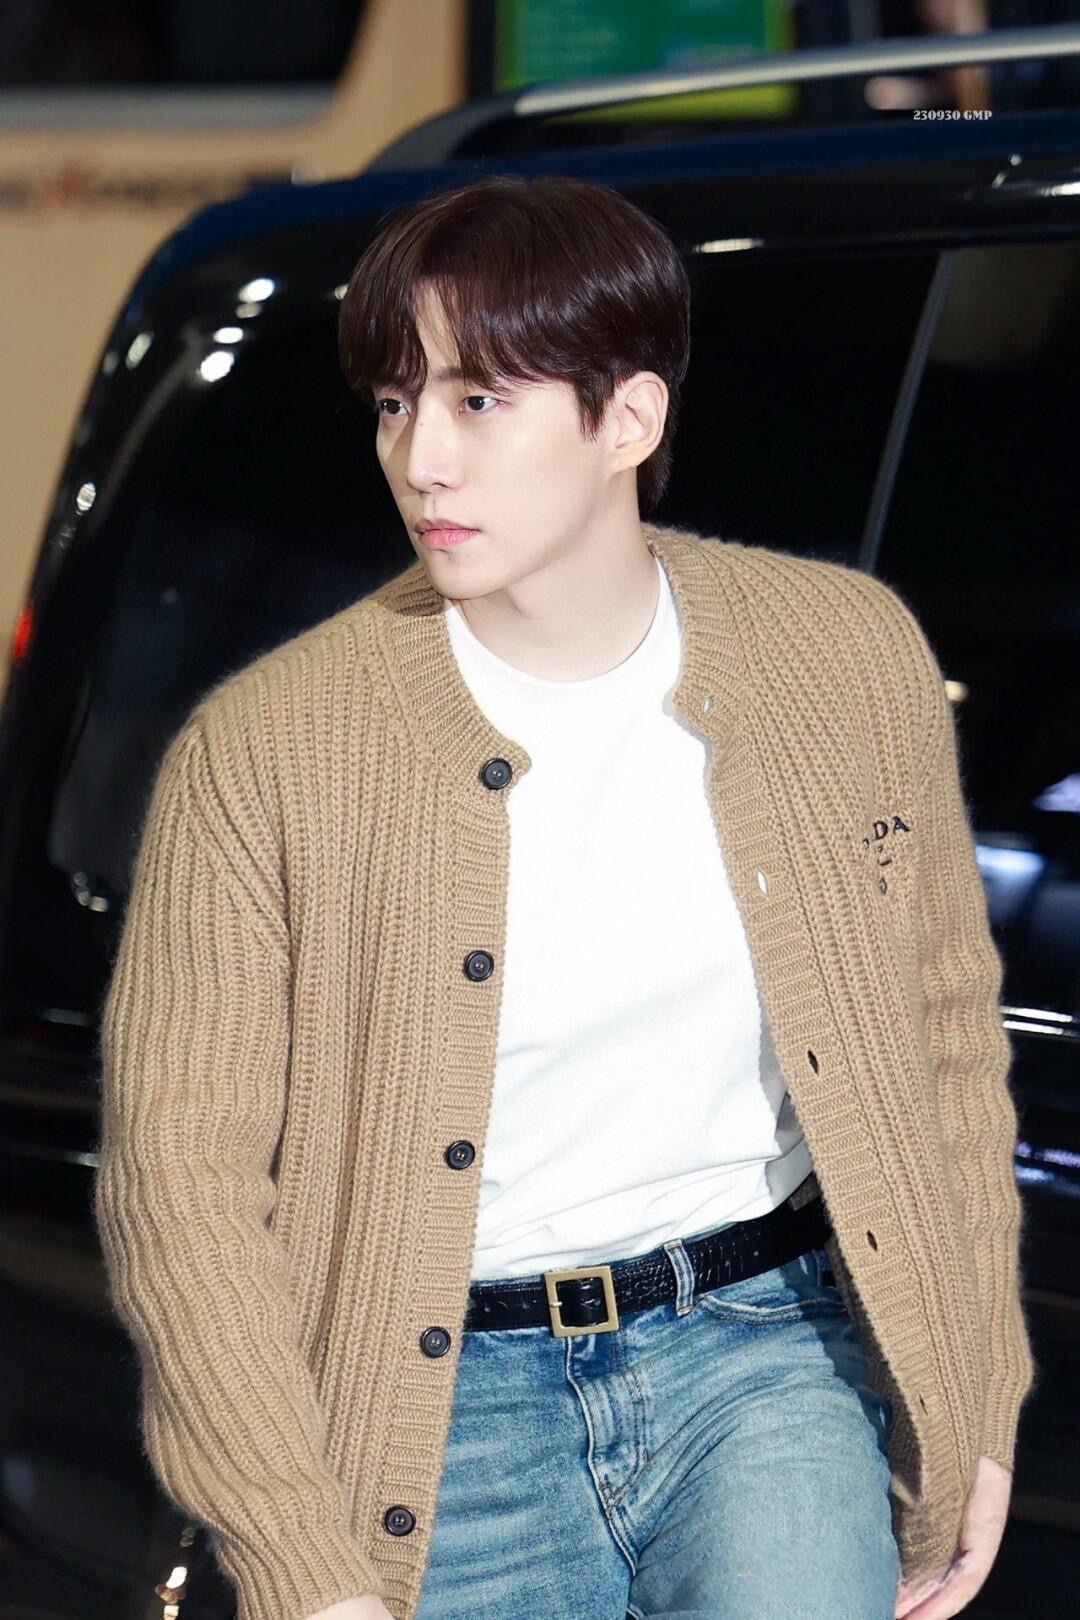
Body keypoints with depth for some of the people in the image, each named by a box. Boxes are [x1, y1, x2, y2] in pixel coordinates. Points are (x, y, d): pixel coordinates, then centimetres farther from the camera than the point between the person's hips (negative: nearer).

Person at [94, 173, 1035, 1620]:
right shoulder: (262, 751, -10)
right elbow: (183, 1181, -8)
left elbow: (947, 1021, 11)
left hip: (769, 1349, 1)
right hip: (452, 1396, -1)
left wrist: (979, 1403, 8)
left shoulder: (851, 652, -1)